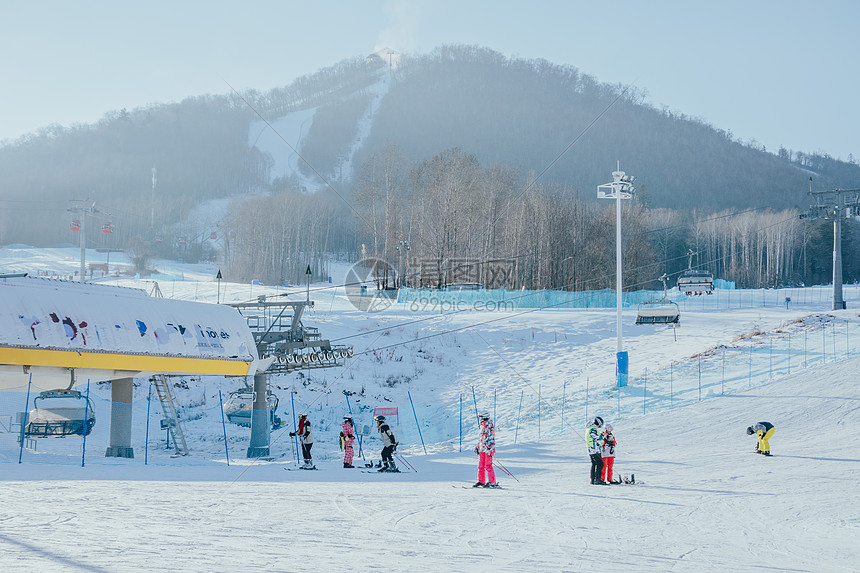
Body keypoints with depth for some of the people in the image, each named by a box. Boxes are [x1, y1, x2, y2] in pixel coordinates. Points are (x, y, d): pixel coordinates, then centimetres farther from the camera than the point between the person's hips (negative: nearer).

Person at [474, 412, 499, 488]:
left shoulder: (490, 427, -10)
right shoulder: (483, 427, 17)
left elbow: (491, 439, -17)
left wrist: (489, 449, -23)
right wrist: (477, 446, 24)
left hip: (488, 449, -9)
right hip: (482, 449, 9)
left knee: (488, 466, -11)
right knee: (480, 466, 8)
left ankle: (492, 482, -8)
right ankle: (481, 481, 14)